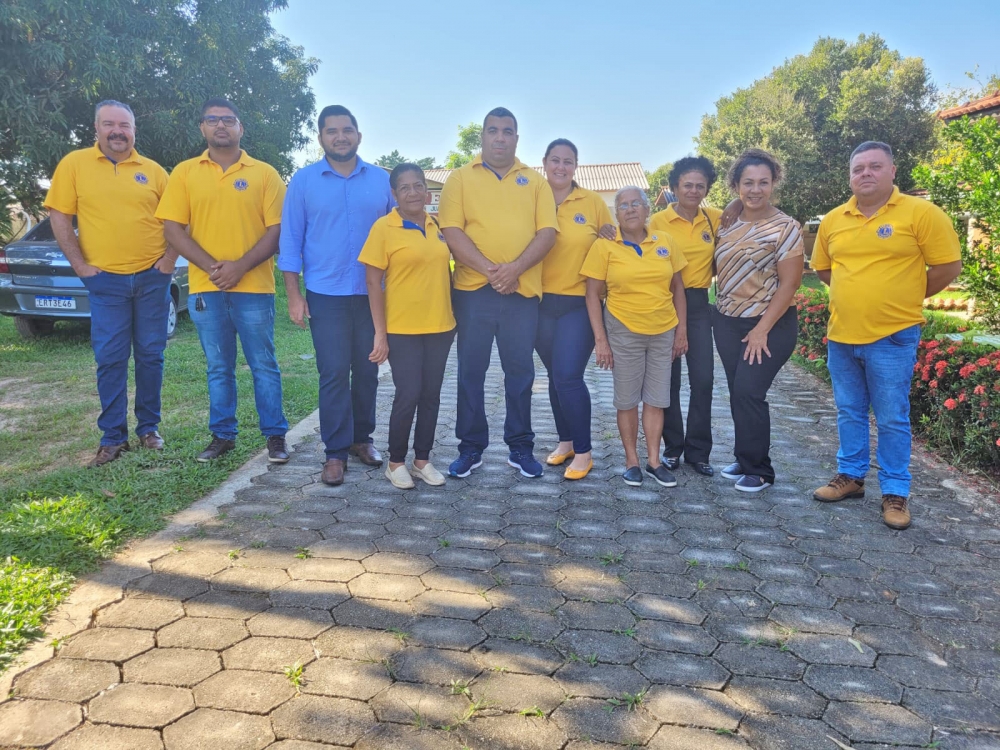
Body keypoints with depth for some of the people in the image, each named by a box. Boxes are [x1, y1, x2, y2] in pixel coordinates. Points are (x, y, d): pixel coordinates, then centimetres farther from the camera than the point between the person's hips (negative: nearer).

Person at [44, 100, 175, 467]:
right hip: (105, 280, -1)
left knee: (151, 355, 6)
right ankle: (113, 437, 10)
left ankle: (149, 428, 20)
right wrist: (80, 264, -6)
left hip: (152, 277, 1)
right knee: (110, 359, 0)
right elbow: (59, 217, 1)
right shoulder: (74, 164, 3)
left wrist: (170, 258, -2)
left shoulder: (152, 170, 6)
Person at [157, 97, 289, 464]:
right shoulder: (184, 172, 7)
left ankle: (275, 435, 14)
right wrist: (211, 266, -11)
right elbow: (172, 227, 2)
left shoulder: (264, 173, 2)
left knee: (263, 365, 4)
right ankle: (222, 435, 22)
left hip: (254, 287, -2)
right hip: (205, 288, 2)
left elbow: (277, 229, -4)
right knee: (218, 367, 11)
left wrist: (240, 266, -15)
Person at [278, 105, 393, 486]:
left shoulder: (382, 180, 5)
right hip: (325, 295, -2)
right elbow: (291, 239, 3)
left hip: (373, 293, 2)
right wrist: (293, 294, -3)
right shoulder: (303, 180, 3)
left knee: (367, 370, 10)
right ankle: (336, 451, 6)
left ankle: (362, 437, 25)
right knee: (334, 373, -3)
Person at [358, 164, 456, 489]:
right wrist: (380, 332, -12)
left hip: (439, 327, 5)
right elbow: (373, 282, -8)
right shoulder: (384, 227, -7)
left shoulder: (438, 226, 7)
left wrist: (454, 315, 13)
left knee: (431, 395, 9)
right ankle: (396, 462, 14)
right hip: (402, 329, -4)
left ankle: (422, 459, 22)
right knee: (408, 395, -4)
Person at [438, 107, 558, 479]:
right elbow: (451, 230, -5)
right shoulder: (461, 178, 7)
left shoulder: (535, 181, 12)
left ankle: (520, 447, 18)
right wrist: (488, 268, -16)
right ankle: (471, 447, 16)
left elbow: (547, 232, 1)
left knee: (520, 371, 6)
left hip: (522, 291, 1)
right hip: (473, 290, -1)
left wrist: (516, 267, -15)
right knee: (471, 371, 5)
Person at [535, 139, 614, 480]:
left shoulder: (593, 202, -1)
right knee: (555, 376, 12)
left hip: (579, 303, -3)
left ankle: (583, 452, 4)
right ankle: (565, 441, 28)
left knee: (568, 376, -10)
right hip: (541, 303, 3)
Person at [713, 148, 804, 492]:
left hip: (770, 325, -5)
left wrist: (762, 330, -15)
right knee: (738, 393, 9)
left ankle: (758, 470, 7)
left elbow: (789, 284, -13)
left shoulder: (785, 228, -11)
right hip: (727, 322, 5)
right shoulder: (727, 222, 5)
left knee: (749, 392, -8)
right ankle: (745, 459, 25)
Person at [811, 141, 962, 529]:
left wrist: (905, 298, 3)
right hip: (841, 336, 5)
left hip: (892, 337, -5)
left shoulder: (921, 213, -9)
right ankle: (850, 476, 31)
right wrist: (858, 294, 12)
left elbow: (948, 267, -6)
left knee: (892, 419, 3)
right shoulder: (833, 220, 5)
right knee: (849, 412, 16)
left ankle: (895, 493, 16)